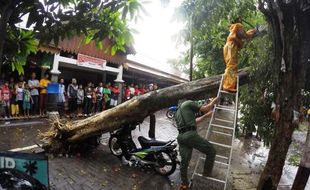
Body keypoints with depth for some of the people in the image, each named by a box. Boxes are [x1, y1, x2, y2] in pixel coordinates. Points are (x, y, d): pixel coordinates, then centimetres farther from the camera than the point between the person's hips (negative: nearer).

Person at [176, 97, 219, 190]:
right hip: (190, 134, -8)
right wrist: (214, 101, 23)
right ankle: (207, 174, 17)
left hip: (181, 136, 8)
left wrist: (206, 115, 45)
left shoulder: (177, 113, 32)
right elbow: (206, 108, 4)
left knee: (184, 161, 14)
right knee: (211, 151, 7)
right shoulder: (188, 103, 10)